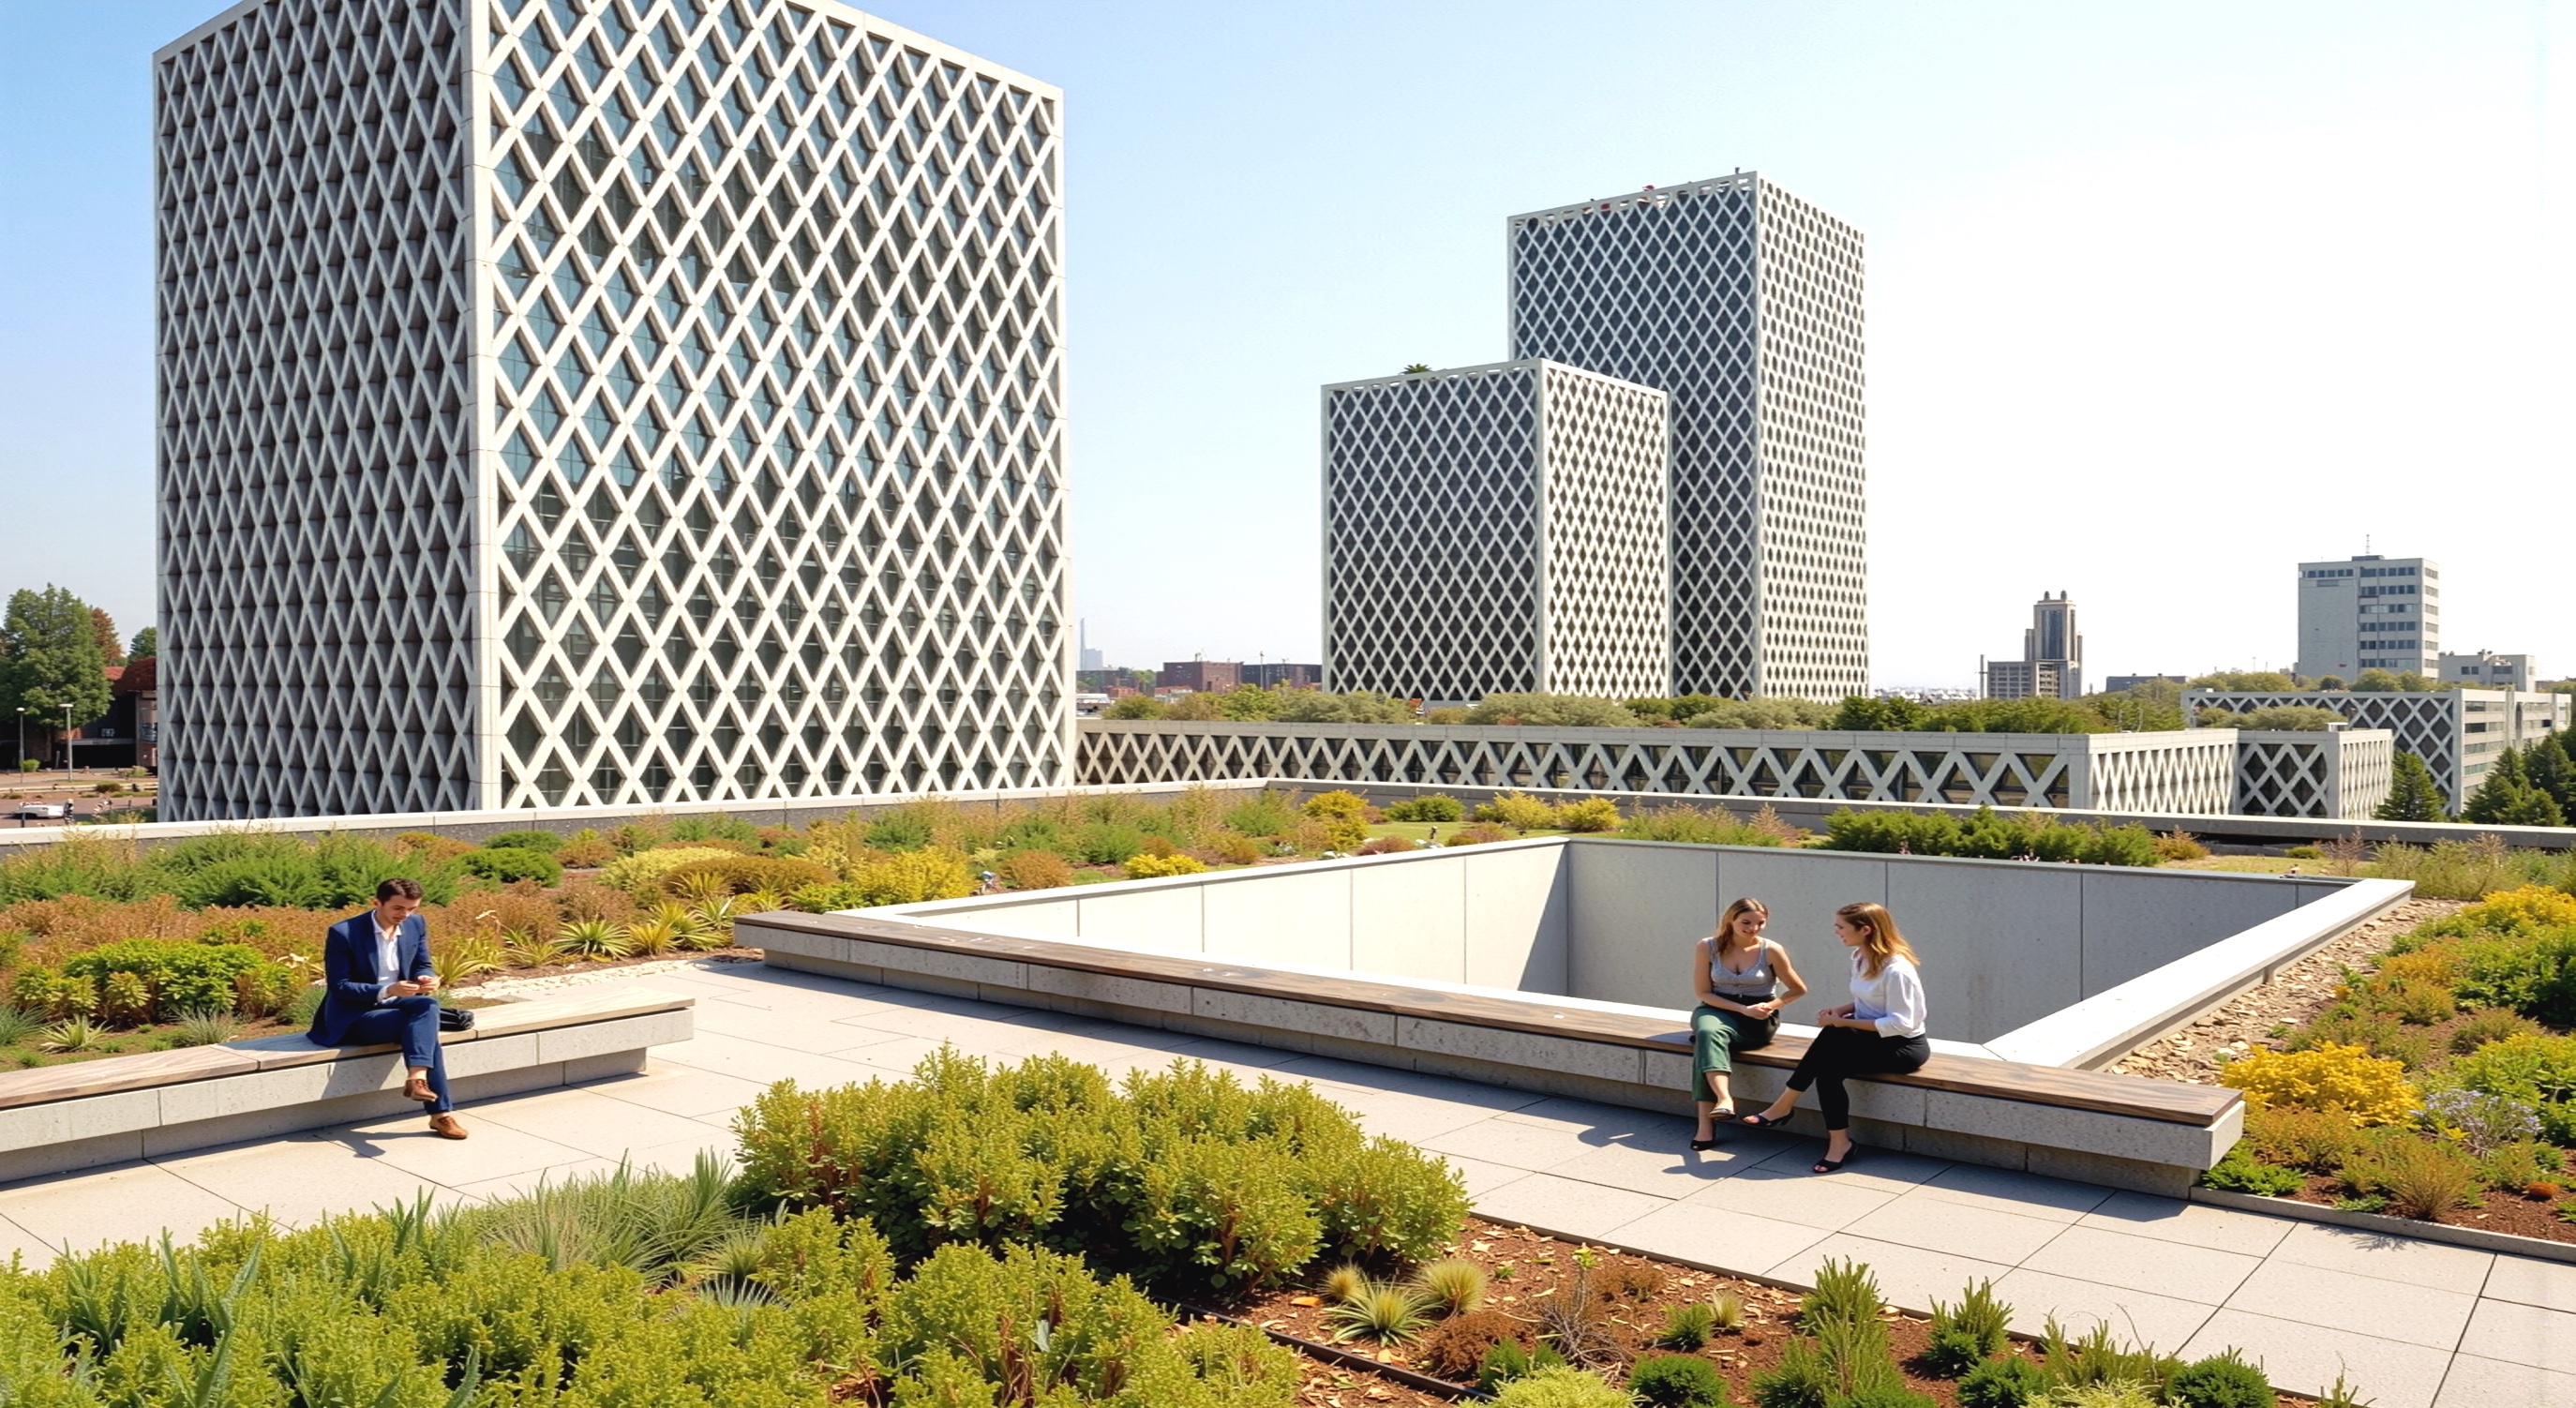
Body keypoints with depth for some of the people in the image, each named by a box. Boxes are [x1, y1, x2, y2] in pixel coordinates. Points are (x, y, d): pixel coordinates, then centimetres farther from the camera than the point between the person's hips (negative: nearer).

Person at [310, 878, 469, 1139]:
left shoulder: (417, 924, 1)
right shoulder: (343, 932, -15)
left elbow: (422, 966, 10)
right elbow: (338, 987, -16)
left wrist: (427, 978, -16)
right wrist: (386, 991, -31)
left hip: (396, 1004, 5)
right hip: (356, 1016, -5)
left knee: (428, 1005, -31)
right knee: (424, 1027, -29)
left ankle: (417, 1078, -39)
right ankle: (441, 1112, -29)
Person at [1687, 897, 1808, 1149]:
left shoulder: (1771, 951, -5)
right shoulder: (1706, 947, -3)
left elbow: (1799, 989, 6)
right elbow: (1704, 992, -3)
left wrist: (1772, 1005, -11)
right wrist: (1743, 1009, -14)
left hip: (1758, 1022, -2)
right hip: (1717, 1010, 2)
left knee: (1708, 1041, -33)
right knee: (1708, 1031, -37)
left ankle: (1706, 1123, -42)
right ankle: (1725, 1099, -54)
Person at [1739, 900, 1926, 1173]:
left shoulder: (1896, 969, -22)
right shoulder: (1861, 958, 6)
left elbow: (1900, 1024, -24)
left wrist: (1843, 1022, -23)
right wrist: (1842, 1010, -3)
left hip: (1903, 1047, -8)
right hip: (1873, 1038, 8)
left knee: (1831, 1039, -29)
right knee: (1827, 1065, -23)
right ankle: (1838, 1141, -16)